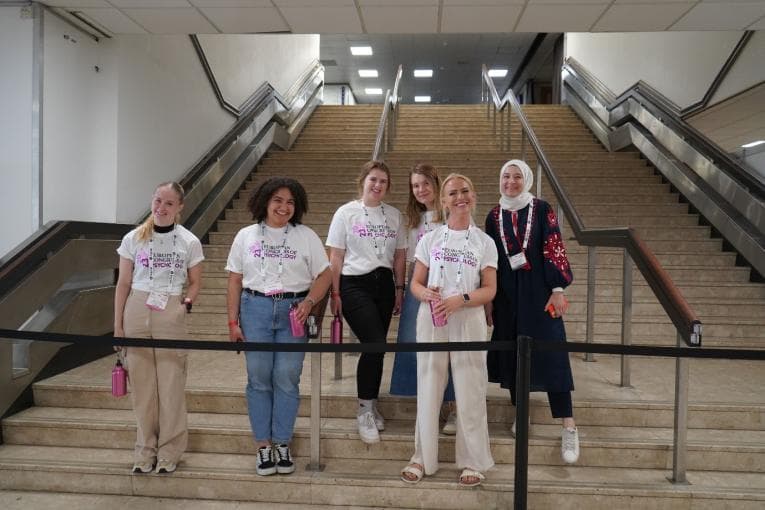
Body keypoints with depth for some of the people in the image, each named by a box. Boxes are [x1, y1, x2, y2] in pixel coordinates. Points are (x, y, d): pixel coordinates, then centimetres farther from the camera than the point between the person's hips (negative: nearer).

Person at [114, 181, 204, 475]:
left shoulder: (189, 242, 1)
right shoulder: (133, 239, 4)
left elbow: (195, 282, 10)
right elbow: (123, 284, 6)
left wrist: (187, 303, -8)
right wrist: (118, 325, 5)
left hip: (171, 317, -1)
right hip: (136, 313, 1)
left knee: (171, 384, 0)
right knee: (142, 384, 6)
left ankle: (169, 451, 14)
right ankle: (145, 449, 20)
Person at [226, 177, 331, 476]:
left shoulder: (306, 236, 6)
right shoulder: (246, 236, 8)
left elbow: (324, 275, 4)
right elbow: (235, 280, 8)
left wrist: (309, 302, -13)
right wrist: (233, 321, 3)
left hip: (293, 311, -1)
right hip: (255, 308, 1)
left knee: (287, 379, -1)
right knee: (259, 379, 2)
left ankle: (282, 444, 13)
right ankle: (263, 446, 13)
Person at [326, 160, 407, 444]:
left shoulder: (394, 215, 11)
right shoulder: (346, 213, 0)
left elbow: (400, 256, 14)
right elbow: (336, 257, -1)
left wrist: (399, 289, 9)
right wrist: (335, 293, -5)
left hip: (384, 284, 4)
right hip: (355, 285, -4)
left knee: (375, 347, 6)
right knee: (375, 344, -16)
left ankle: (369, 406, 24)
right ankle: (365, 410, -1)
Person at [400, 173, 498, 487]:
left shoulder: (485, 242, 5)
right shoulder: (429, 240, 7)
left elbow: (490, 290, 1)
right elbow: (415, 284, 7)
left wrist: (460, 300, -17)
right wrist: (426, 293, -17)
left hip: (469, 320, -1)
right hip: (431, 320, 1)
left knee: (470, 391, 3)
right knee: (428, 388, 6)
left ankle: (472, 461, 18)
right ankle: (423, 458, 19)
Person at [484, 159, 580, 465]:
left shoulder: (542, 210, -2)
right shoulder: (494, 216, 8)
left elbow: (554, 251, -5)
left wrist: (558, 290, -12)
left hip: (539, 291, -3)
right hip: (507, 294, 4)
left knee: (550, 353, -6)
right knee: (511, 351, 7)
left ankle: (569, 427, -2)